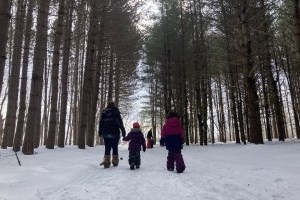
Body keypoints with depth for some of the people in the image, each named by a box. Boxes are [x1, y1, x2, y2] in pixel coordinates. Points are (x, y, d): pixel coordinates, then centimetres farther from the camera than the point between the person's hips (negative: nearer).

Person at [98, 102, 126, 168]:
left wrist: (100, 132, 14)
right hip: (115, 133, -1)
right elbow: (120, 123, 2)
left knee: (107, 148, 4)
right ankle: (115, 162, 13)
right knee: (115, 148, 8)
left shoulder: (104, 112, 8)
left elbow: (101, 123, 9)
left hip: (106, 133, 1)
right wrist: (123, 132, 5)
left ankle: (106, 162, -4)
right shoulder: (116, 112, 2)